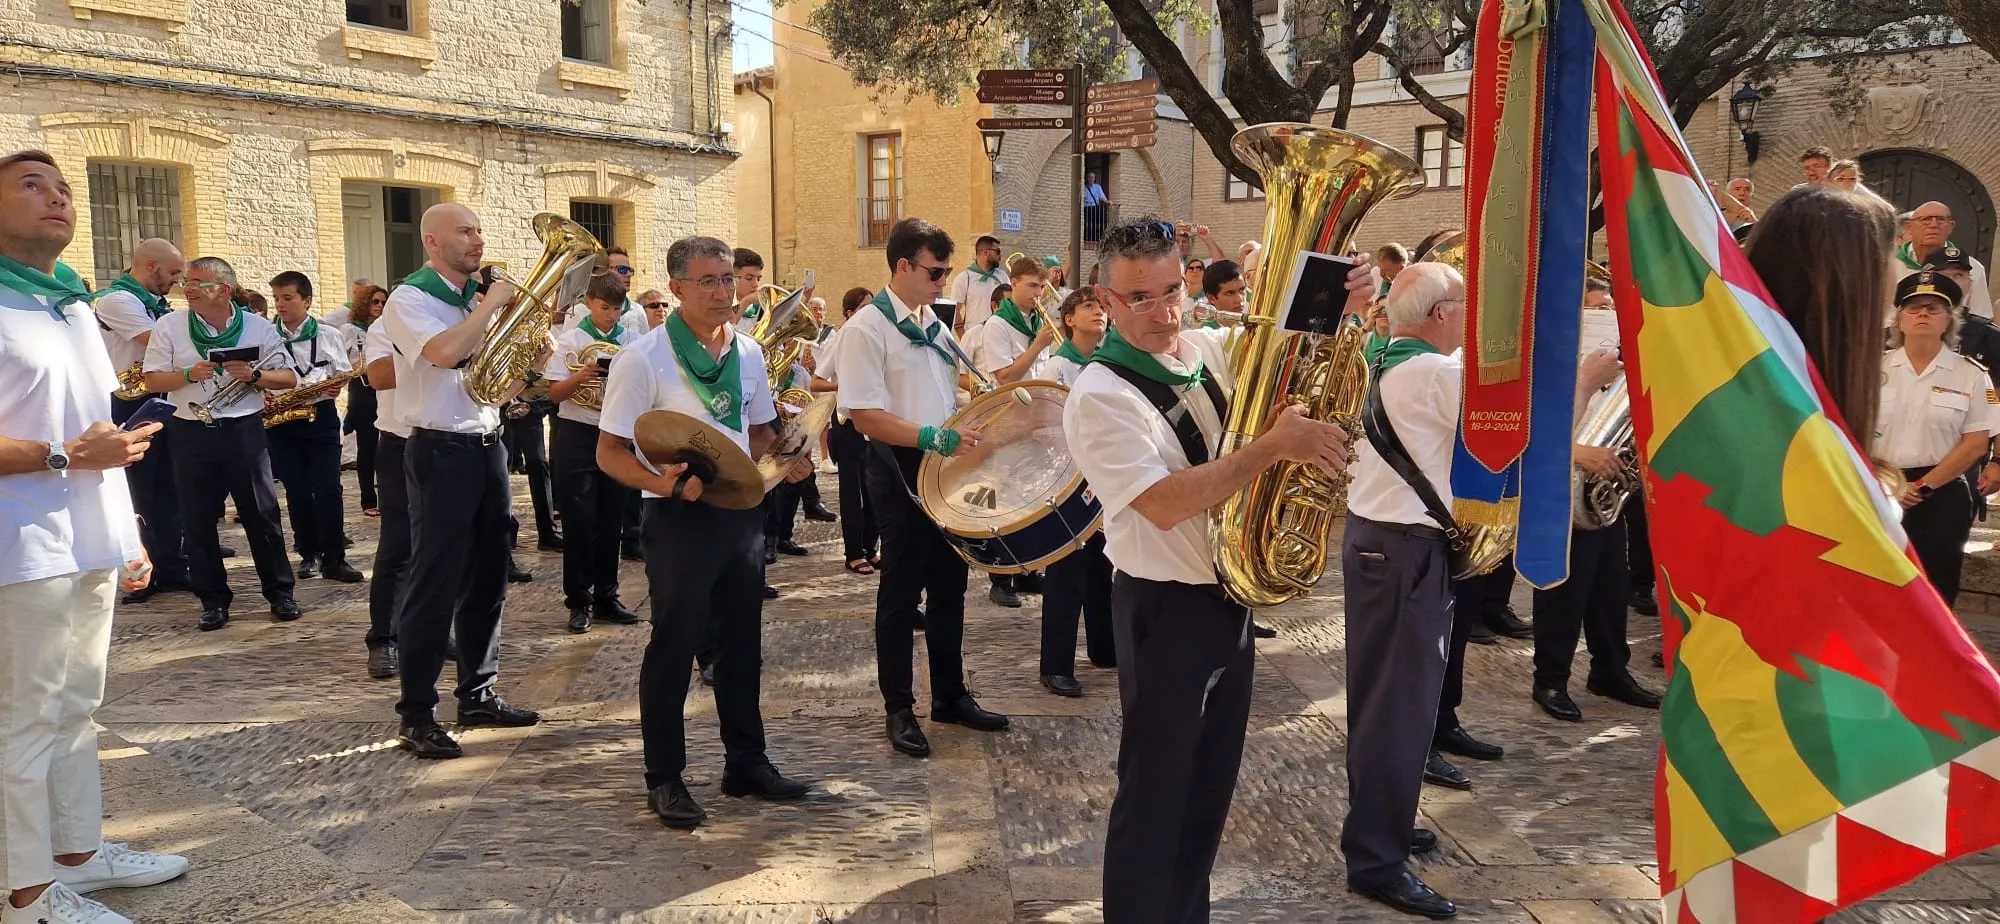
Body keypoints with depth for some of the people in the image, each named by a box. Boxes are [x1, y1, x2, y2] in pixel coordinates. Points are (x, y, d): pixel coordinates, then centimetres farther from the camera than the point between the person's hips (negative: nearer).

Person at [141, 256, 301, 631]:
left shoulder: (259, 327, 0)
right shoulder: (168, 326, 1)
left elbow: (289, 378, 2)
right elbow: (153, 380, 0)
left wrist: (254, 375, -16)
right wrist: (189, 374, -17)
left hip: (244, 430, -1)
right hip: (191, 433, 1)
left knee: (262, 514, 3)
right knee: (198, 519, 6)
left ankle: (280, 592, 14)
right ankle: (214, 600, 16)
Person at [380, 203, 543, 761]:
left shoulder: (479, 299, 15)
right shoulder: (411, 299, -8)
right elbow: (447, 353, -28)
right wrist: (492, 304, -16)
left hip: (487, 447, 8)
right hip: (442, 453, -8)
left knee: (488, 579, 12)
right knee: (434, 586, -5)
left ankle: (478, 695, 24)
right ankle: (416, 716, 3)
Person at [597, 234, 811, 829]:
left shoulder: (747, 352, 7)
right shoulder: (644, 357, -11)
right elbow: (609, 452, -11)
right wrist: (662, 484, -28)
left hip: (742, 511, 6)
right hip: (679, 517, -6)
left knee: (742, 641, 14)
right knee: (675, 646, 3)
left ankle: (746, 761, 28)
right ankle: (665, 779, 16)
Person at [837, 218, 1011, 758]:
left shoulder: (933, 324, 12)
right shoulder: (867, 328, -14)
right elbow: (865, 416, -21)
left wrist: (973, 427, 6)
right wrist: (932, 438, -30)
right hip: (901, 472, -7)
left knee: (949, 586, 14)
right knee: (901, 592, 2)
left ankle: (951, 695, 26)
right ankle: (899, 709, 14)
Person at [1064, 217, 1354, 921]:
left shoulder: (1210, 349, 2)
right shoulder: (1100, 397, -19)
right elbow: (1165, 504, -29)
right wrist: (1274, 447, -28)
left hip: (1232, 598, 8)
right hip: (1166, 613, -8)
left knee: (1212, 782, 21)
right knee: (1157, 790, 6)